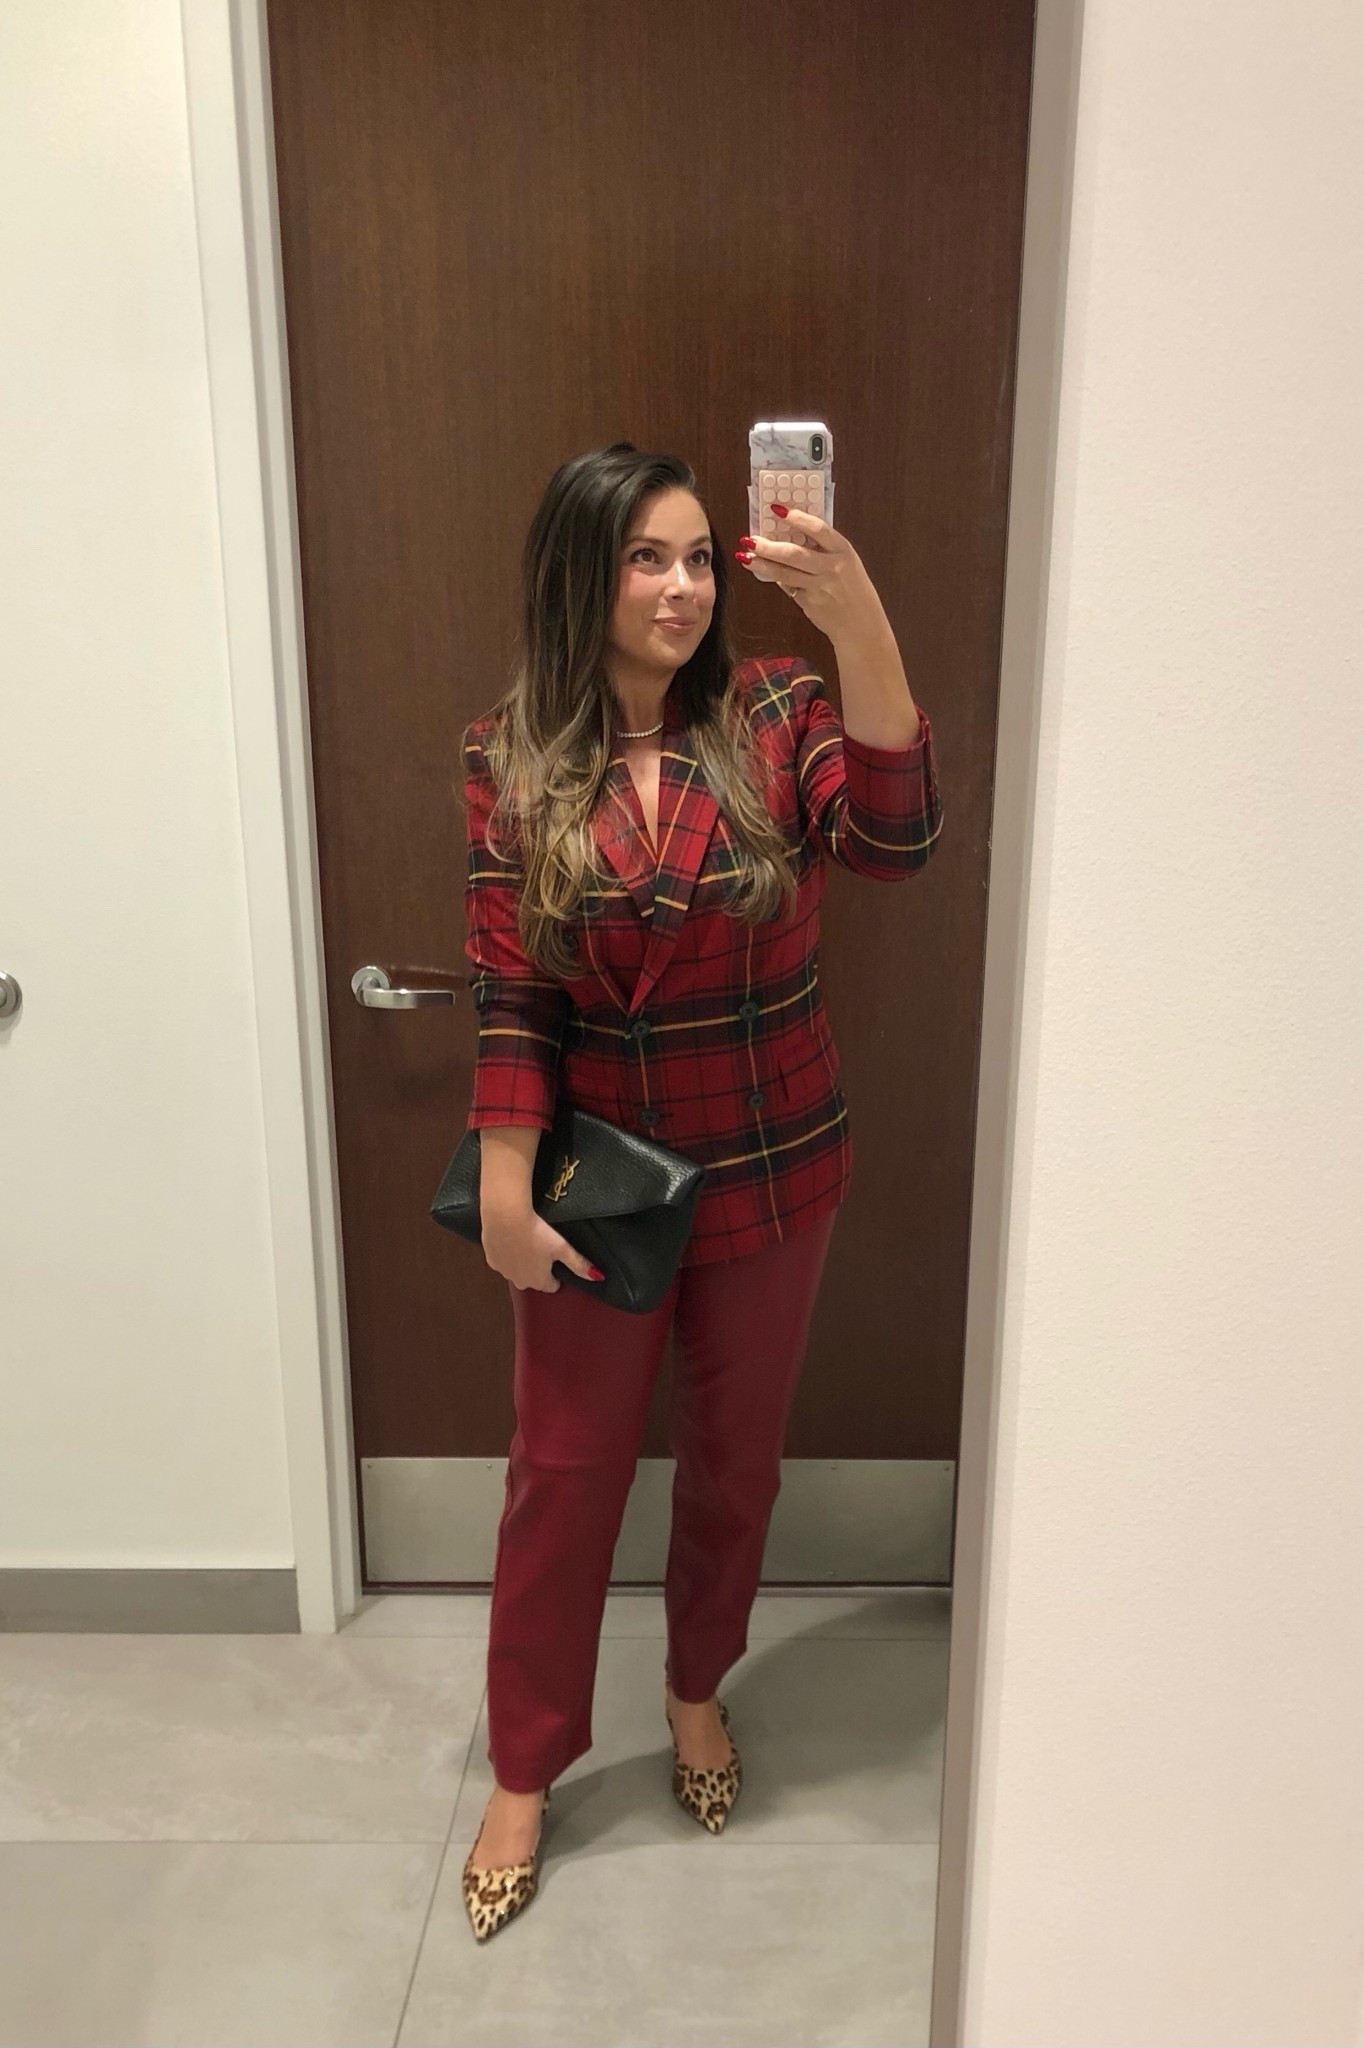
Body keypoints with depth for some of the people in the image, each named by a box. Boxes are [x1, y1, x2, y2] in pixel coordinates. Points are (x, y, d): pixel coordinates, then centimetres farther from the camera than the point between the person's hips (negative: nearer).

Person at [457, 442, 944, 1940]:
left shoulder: (776, 712, -8)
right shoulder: (513, 758, -7)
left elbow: (893, 840, -27)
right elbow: (509, 990, -7)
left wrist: (859, 623, -39)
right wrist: (505, 1189, -11)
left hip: (774, 1172, 1)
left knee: (735, 1455, 19)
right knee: (564, 1472, 12)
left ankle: (698, 1690, 47)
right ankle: (524, 1773, 35)